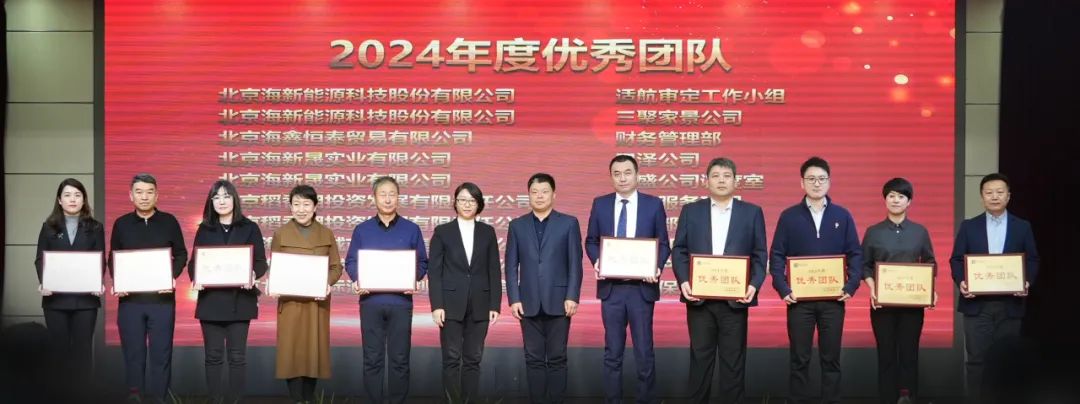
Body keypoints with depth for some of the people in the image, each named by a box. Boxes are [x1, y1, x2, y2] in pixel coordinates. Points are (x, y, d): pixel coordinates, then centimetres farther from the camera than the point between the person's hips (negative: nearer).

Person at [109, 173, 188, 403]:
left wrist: (173, 277, -9)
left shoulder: (169, 222, 3)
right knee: (133, 352, 5)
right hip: (130, 298, 1)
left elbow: (181, 254, 8)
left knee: (161, 351, 2)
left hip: (162, 298, -1)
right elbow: (113, 259, 11)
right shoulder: (121, 224, 6)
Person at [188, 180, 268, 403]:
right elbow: (194, 261, 8)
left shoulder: (249, 228, 3)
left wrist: (253, 274, -21)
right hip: (211, 299, 1)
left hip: (239, 299, -1)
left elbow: (261, 262, 1)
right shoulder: (204, 229, 9)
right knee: (213, 355, 3)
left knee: (237, 355, 0)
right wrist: (195, 278, -13)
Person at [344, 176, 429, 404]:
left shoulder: (411, 229, 6)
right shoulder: (361, 230, 8)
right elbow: (350, 262, 7)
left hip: (400, 301, 0)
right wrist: (357, 280, -13)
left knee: (400, 358, 4)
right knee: (372, 359, 4)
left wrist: (413, 280, -13)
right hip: (370, 301, 0)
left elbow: (422, 263, 6)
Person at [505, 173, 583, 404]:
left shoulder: (569, 223, 4)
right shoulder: (517, 226, 9)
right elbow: (511, 266, 6)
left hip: (558, 302, -1)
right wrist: (514, 299, -3)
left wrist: (572, 297, -8)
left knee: (557, 358, 2)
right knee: (534, 359, 4)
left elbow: (575, 264, 0)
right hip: (529, 303, 2)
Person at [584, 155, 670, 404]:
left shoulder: (654, 204, 1)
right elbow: (591, 241, 10)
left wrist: (657, 266, -15)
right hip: (610, 287, 2)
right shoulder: (600, 204, 5)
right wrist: (597, 261, -10)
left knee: (644, 351, 4)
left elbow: (663, 244, 3)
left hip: (641, 287, -1)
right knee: (612, 352, 10)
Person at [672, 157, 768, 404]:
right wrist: (683, 280, -10)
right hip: (699, 297, 1)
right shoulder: (691, 211, 8)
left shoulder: (752, 212, 6)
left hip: (735, 298, 0)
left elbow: (760, 255, 4)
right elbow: (679, 251, 5)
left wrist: (754, 285, -11)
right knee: (700, 358, 7)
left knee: (733, 360, 4)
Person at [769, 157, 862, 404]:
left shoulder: (842, 216, 6)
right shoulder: (789, 216, 2)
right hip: (799, 298, -1)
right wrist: (783, 289, -11)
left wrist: (851, 286, -7)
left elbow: (855, 254, 5)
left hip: (833, 299, 1)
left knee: (831, 358, 7)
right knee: (800, 359, 4)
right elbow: (777, 255, 0)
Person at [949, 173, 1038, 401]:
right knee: (977, 358, -1)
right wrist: (961, 282, -13)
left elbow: (1032, 260, 7)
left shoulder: (1023, 227, 8)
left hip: (1010, 304, 1)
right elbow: (956, 259, 5)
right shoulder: (969, 226, 6)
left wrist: (1027, 282, -11)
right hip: (977, 304, -1)